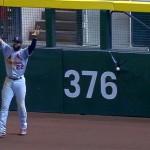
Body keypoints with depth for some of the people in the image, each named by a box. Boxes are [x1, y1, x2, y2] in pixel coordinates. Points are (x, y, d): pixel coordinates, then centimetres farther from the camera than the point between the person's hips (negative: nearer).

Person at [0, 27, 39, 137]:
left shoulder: (24, 52, -4)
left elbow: (32, 47, -21)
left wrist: (34, 38, -40)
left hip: (20, 82, -2)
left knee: (21, 106, 7)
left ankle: (23, 127, 23)